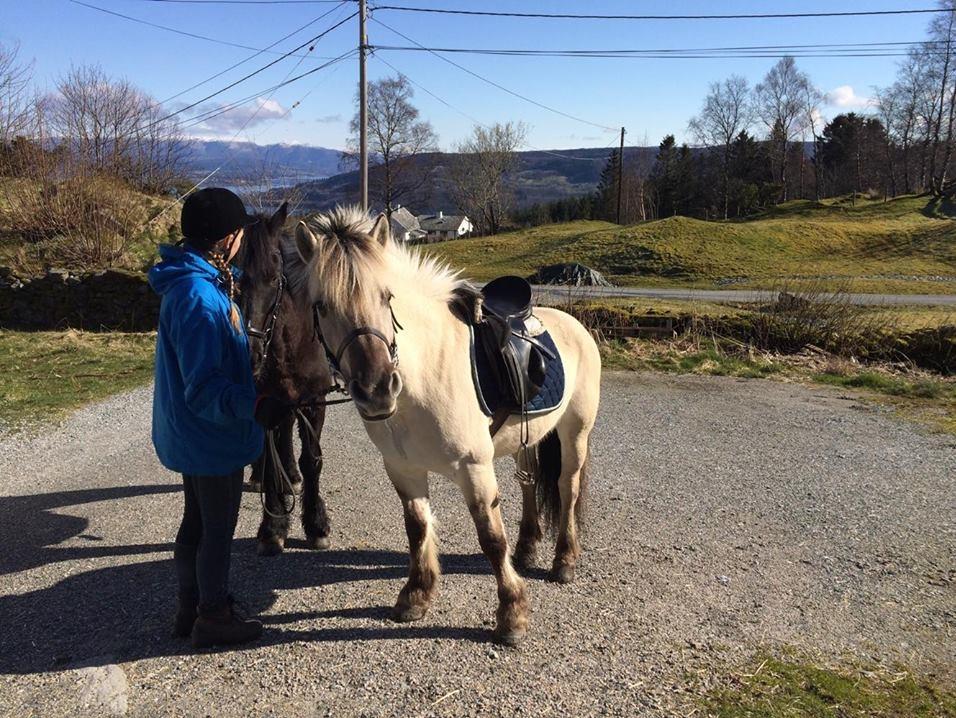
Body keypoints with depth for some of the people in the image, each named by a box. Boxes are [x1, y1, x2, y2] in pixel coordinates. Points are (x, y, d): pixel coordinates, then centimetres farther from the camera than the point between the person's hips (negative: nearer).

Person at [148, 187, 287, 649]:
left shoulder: (191, 282, 4)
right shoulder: (200, 296, -27)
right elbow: (204, 388, -29)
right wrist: (251, 406, -43)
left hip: (191, 433, 10)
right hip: (213, 436, -10)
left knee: (197, 522, 22)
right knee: (218, 529, 8)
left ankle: (191, 607, 37)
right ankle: (213, 618, 24)